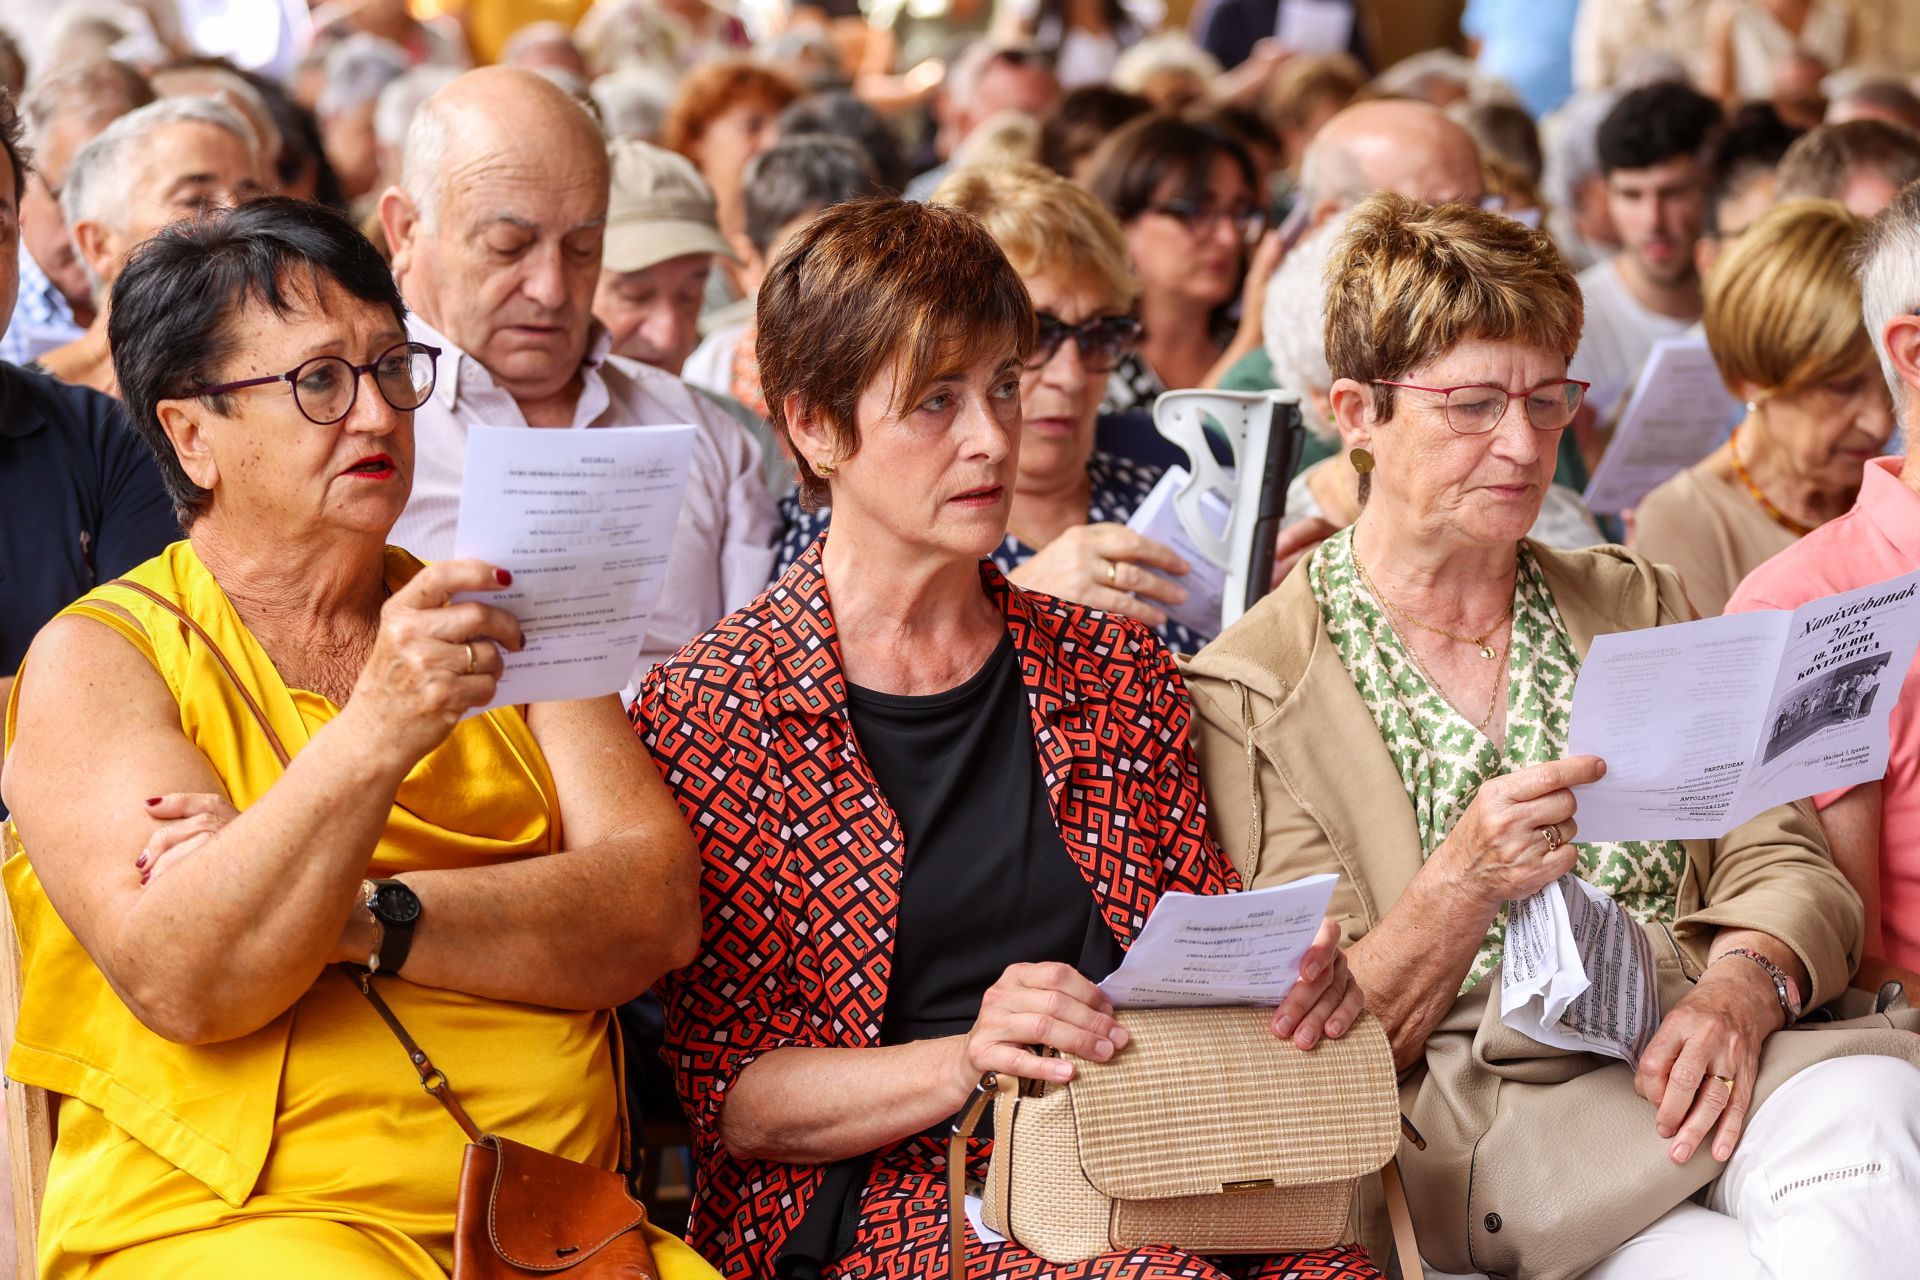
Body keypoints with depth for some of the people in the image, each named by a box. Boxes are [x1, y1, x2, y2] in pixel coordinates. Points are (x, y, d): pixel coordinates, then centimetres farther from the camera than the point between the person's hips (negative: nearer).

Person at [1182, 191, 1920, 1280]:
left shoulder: (1637, 607, 21)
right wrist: (1463, 885, -20)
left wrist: (1741, 987, -13)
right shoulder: (1249, 697, 4)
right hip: (1461, 1104, -4)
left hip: (1699, 1066, 5)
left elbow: (1785, 861, 11)